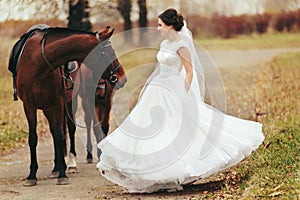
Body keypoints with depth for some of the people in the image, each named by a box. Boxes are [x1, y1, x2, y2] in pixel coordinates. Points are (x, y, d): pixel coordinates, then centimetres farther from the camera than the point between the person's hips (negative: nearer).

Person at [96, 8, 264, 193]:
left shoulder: (181, 46, -12)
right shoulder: (165, 44, 12)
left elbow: (190, 72, -13)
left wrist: (184, 96, -15)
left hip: (174, 93, -9)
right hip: (159, 93, 9)